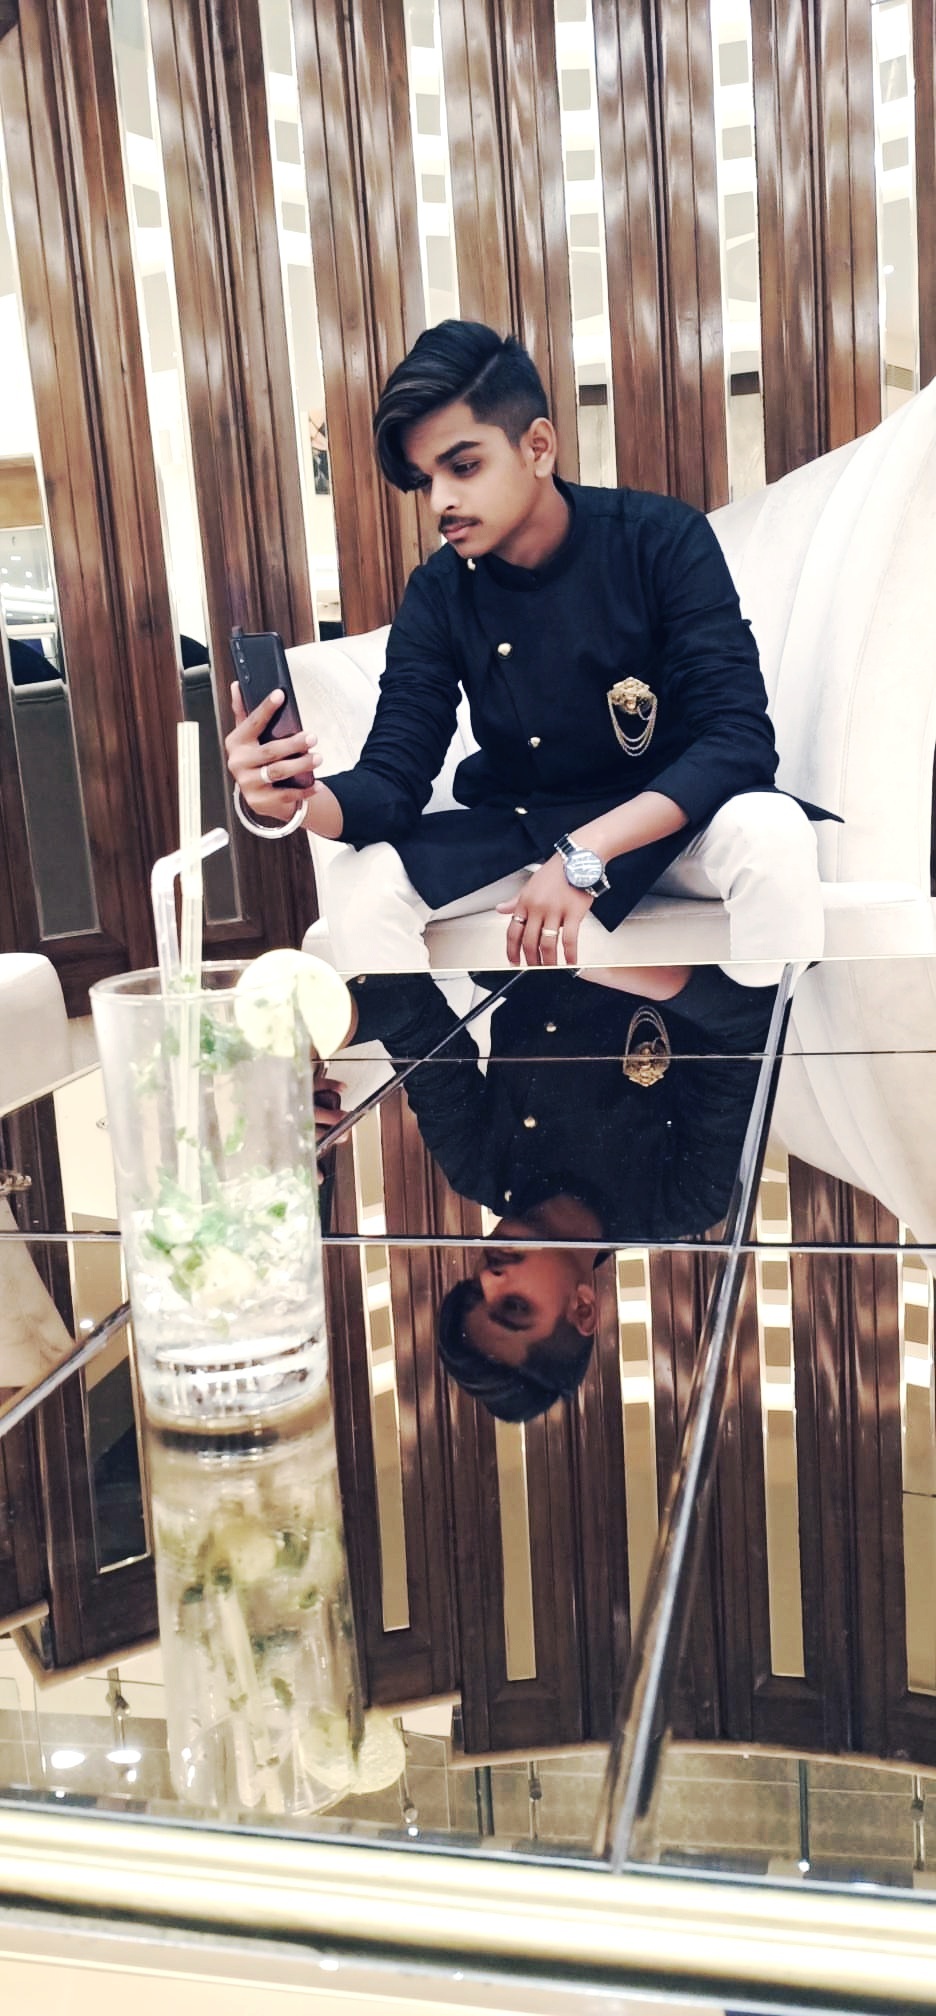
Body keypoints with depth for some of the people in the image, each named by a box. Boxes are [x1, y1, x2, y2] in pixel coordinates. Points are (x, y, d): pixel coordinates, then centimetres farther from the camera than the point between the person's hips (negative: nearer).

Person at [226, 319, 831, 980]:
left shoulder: (663, 540, -17)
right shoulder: (438, 595, -8)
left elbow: (740, 739, -24)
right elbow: (393, 780, -13)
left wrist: (583, 856, -36)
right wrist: (298, 798, -37)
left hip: (673, 817, -2)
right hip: (516, 827, 3)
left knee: (771, 830, -34)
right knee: (359, 886, -21)